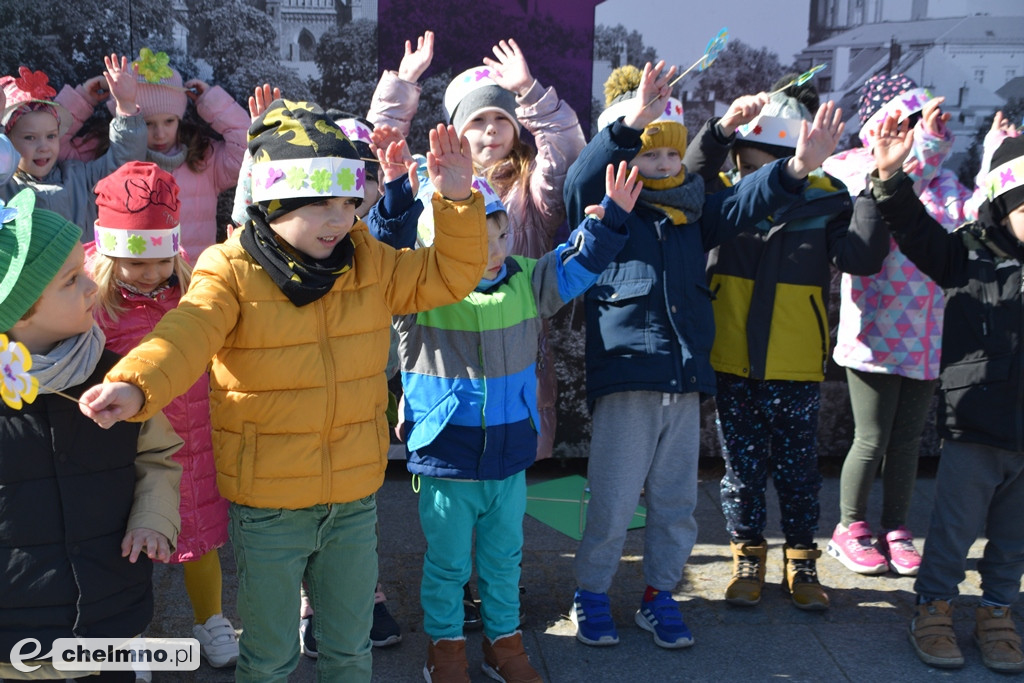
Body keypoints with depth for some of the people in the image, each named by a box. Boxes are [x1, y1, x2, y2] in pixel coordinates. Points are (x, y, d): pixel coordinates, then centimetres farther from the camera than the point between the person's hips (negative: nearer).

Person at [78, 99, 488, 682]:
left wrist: (458, 201, -11)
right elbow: (185, 337, -30)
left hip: (356, 499, 4)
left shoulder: (370, 264, 0)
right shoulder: (232, 273, -15)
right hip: (267, 507, -3)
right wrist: (135, 384, -51)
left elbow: (450, 274, 4)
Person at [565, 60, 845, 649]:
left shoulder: (692, 214, 14)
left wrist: (796, 168, -19)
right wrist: (629, 123, -35)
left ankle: (660, 596, 31)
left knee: (676, 502, 13)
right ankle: (592, 596, 22)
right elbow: (583, 181, -19)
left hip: (686, 379, 5)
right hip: (625, 378, -5)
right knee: (613, 502, 1)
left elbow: (743, 204, 1)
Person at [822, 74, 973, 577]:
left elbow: (966, 218, -2)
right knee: (872, 440, 1)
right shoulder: (852, 168, -1)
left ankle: (895, 529, 27)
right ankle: (851, 528, 21)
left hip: (927, 335, 5)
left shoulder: (941, 177, 14)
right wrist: (927, 146, -24)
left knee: (908, 440, 12)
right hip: (876, 330, -5)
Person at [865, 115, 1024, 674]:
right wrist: (891, 177, -26)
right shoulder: (968, 254, -4)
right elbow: (915, 228, -11)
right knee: (953, 529, 7)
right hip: (974, 428, -3)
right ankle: (933, 609, 25)